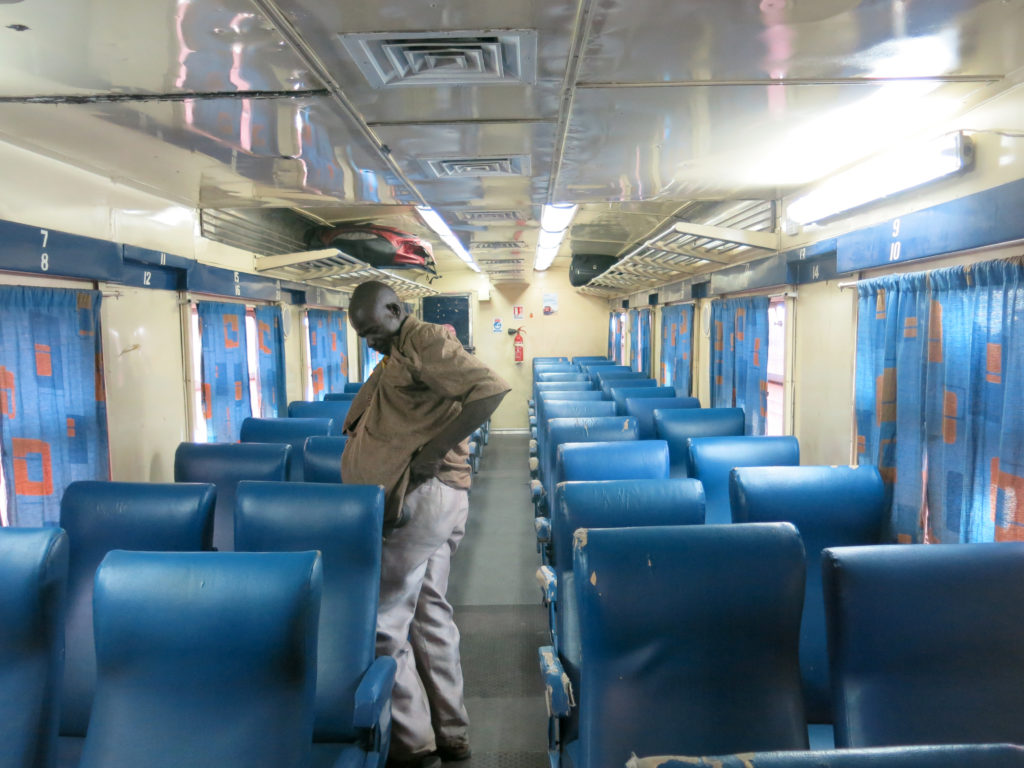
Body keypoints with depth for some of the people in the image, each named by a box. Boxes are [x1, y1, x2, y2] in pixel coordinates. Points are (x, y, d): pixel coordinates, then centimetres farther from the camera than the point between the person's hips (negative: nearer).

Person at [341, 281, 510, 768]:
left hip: (423, 495, -10)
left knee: (382, 620, -1)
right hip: (438, 499, 10)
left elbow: (491, 389, -24)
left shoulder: (425, 341, -11)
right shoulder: (395, 358, 20)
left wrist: (433, 451, -24)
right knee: (429, 613, 16)